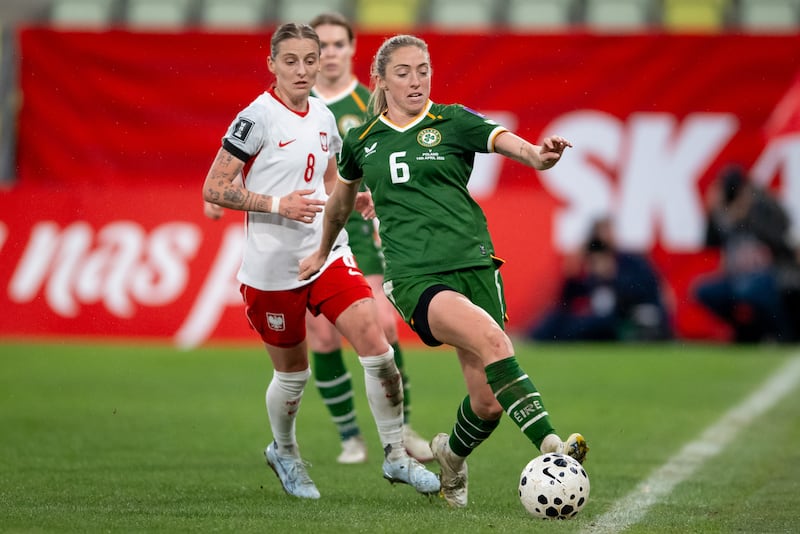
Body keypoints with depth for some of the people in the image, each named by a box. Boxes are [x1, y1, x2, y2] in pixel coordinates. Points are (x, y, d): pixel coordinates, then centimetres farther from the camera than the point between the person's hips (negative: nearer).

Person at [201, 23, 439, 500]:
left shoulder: (323, 116, 7)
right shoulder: (258, 117, -12)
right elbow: (214, 190, -13)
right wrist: (277, 204, -23)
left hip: (328, 255, 5)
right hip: (273, 266, -5)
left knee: (377, 345, -11)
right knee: (293, 371, 8)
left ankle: (396, 456, 1)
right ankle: (284, 452, 37)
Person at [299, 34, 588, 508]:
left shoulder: (454, 122, 4)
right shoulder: (362, 141, 10)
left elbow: (504, 140, -17)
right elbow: (342, 198, 31)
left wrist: (536, 155, -39)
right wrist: (323, 251, 43)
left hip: (473, 264, 1)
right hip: (414, 275, -1)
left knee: (488, 401, -3)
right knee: (490, 338, -32)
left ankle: (453, 453, 33)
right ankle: (549, 444, -39)